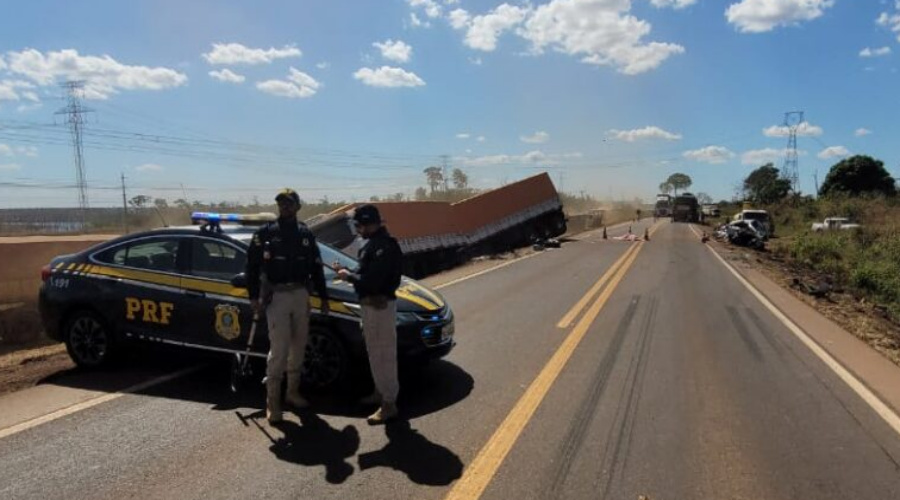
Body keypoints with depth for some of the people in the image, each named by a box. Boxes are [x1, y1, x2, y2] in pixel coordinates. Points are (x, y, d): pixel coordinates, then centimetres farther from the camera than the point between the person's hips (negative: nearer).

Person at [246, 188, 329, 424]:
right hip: (276, 296, -4)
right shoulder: (266, 232, -1)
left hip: (301, 295, 4)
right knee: (279, 348, -9)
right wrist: (254, 296, -9)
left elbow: (316, 267, 13)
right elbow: (252, 265, -2)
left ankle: (293, 392, 25)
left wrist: (323, 297, 12)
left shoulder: (306, 234, 9)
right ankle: (272, 400, 0)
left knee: (299, 346, 10)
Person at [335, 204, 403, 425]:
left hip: (380, 305, -11)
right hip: (371, 304, 11)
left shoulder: (384, 247, -21)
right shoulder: (375, 243, 12)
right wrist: (349, 272, 5)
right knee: (375, 353, 20)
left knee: (384, 354, -4)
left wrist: (348, 276, -12)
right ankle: (380, 392, 34)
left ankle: (389, 404, 4)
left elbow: (371, 280, -26)